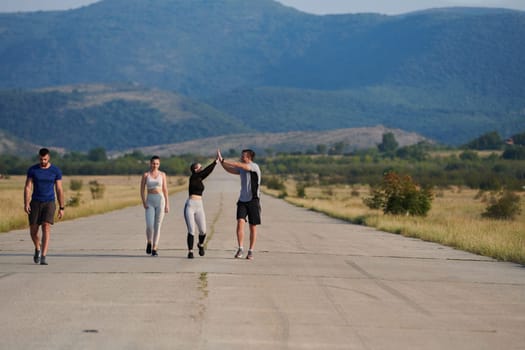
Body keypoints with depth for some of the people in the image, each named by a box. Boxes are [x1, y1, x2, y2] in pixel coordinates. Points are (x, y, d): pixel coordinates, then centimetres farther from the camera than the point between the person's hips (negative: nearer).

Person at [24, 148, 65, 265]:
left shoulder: (56, 171, -3)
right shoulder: (32, 170, -2)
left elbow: (59, 190, 0)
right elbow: (27, 188, -4)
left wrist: (61, 208, 0)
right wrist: (26, 204, -17)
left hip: (49, 203, -2)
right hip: (35, 203, 2)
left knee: (46, 228, -18)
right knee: (33, 230, 3)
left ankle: (43, 257, -20)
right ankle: (38, 248, 37)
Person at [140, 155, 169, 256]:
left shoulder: (162, 174, 5)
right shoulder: (145, 175, 2)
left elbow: (165, 190, 5)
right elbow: (142, 190, 2)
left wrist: (167, 204, 0)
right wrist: (144, 202, -11)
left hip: (160, 200, 1)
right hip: (150, 202, -1)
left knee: (157, 226, -2)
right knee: (149, 225, -13)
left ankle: (154, 249, 5)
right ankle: (149, 243, 16)